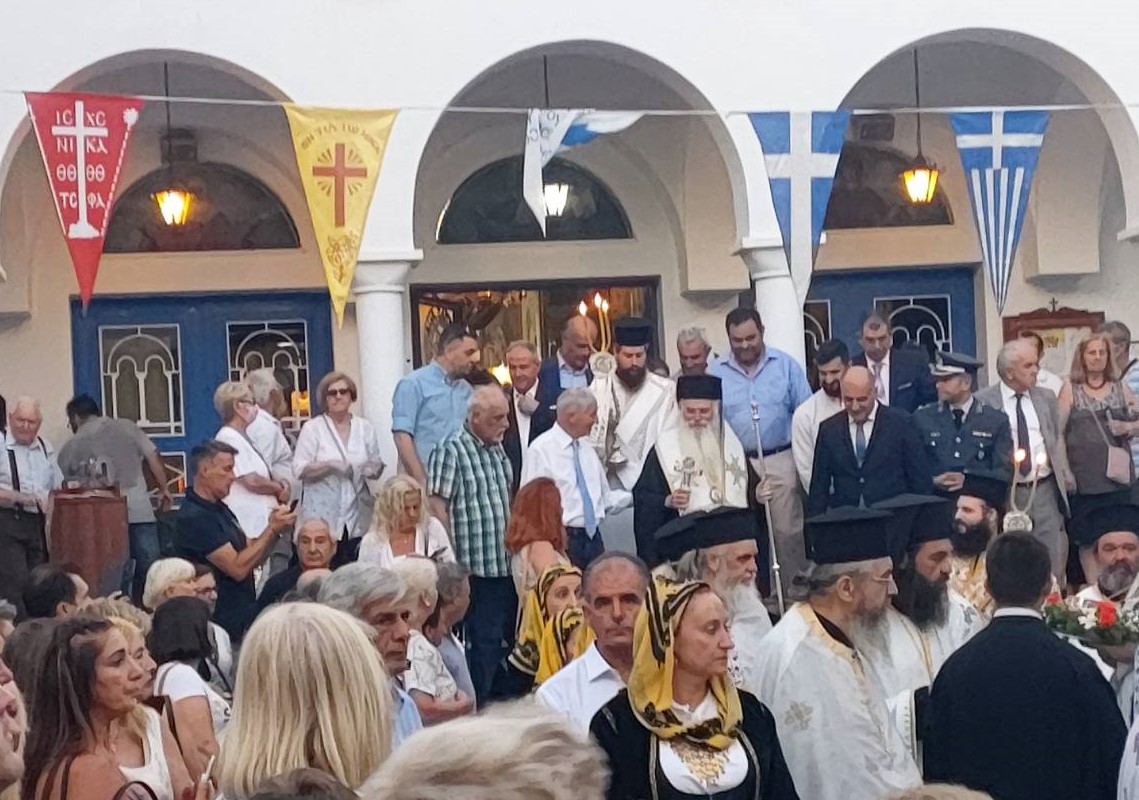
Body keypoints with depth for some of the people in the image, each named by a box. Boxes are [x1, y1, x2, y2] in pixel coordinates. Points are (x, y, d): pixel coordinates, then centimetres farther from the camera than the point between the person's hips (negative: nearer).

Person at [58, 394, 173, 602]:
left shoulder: (70, 448, 10)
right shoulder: (127, 427, 9)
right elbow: (153, 458, 5)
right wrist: (163, 489, 15)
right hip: (140, 511, 0)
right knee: (148, 571, 5)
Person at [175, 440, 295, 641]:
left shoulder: (219, 508, 12)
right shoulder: (194, 518, -18)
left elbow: (251, 556, 12)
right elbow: (238, 568, -21)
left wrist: (274, 529, -5)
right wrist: (272, 530, -17)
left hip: (244, 614, 9)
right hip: (225, 622, -9)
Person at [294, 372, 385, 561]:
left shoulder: (365, 427, 12)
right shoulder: (312, 428, 3)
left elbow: (377, 466, 16)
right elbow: (299, 469, -4)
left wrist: (373, 469, -8)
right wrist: (330, 465, -19)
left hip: (357, 517, 3)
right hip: (322, 515, -3)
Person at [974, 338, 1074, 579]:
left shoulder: (1046, 399, 14)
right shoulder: (982, 402, -2)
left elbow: (1058, 440, 20)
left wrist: (1064, 476, 11)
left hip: (1045, 489, 4)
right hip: (1004, 493, -4)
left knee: (1052, 559, 2)